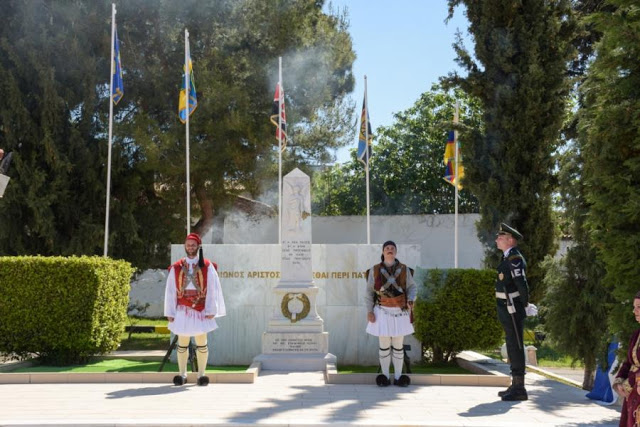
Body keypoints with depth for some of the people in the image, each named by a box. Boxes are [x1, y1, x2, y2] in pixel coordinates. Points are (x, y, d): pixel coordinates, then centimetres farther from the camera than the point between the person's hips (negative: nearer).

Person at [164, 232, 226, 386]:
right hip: (183, 310, 1)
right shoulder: (176, 268, 6)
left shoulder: (207, 266, 2)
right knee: (182, 343, 6)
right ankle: (182, 375, 15)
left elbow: (212, 289, -1)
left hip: (201, 310, -1)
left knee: (201, 343, 1)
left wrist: (211, 310, -7)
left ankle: (201, 375, 8)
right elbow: (170, 291, 6)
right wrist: (170, 312, 2)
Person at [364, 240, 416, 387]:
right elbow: (369, 292, 2)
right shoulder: (375, 270, -1)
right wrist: (369, 311, -5)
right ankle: (385, 376, 15)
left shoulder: (404, 269, 1)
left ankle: (398, 377, 16)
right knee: (384, 345, 4)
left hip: (400, 312, 1)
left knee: (398, 345, 6)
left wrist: (410, 300, -16)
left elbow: (412, 287, 4)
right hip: (382, 312, -1)